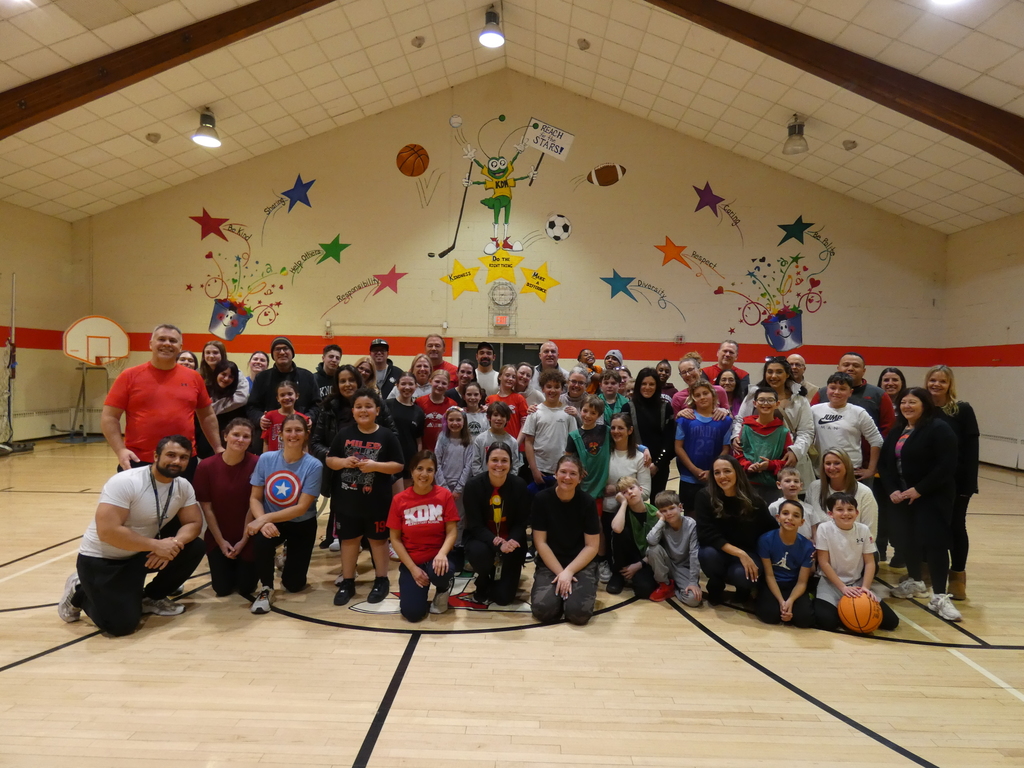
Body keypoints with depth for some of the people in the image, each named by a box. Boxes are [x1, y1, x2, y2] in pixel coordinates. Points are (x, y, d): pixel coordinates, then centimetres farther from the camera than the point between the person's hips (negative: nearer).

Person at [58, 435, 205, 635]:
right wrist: (156, 545, -31)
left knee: (194, 548, -13)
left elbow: (194, 523, -5)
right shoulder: (125, 482, -27)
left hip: (141, 555, 6)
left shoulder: (183, 487, -6)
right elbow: (108, 532, -32)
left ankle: (151, 597, 9)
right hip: (101, 559, -6)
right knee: (122, 624, -17)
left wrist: (174, 543, -26)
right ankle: (79, 593, 13)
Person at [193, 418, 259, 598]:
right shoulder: (206, 466, -13)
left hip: (246, 536, -1)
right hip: (218, 536, 1)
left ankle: (243, 567, 34)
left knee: (246, 587, 1)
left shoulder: (256, 464, -16)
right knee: (222, 589, 2)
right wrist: (221, 541, -7)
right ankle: (226, 567, 35)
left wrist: (243, 540, -10)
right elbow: (206, 508, -7)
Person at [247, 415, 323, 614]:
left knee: (294, 584, 4)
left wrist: (265, 518, -28)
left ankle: (290, 561, 41)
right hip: (272, 521, 1)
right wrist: (263, 521, -28)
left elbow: (302, 508, -21)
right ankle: (265, 588, -8)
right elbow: (255, 498, -9)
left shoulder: (313, 466, -20)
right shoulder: (266, 459, -12)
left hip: (302, 525, -1)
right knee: (261, 539, -35)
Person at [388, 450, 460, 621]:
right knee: (412, 613, -15)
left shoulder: (444, 495, -7)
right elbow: (395, 539, -3)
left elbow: (451, 532, -7)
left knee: (440, 573, -37)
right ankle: (410, 587, 22)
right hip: (412, 561, 1)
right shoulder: (399, 500, -6)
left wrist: (442, 553, -27)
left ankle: (443, 589, 3)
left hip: (437, 557, -1)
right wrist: (412, 568, -11)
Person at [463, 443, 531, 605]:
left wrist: (511, 542, -28)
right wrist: (498, 543, -34)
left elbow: (522, 522, -7)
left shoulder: (519, 485, -13)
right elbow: (475, 526, -18)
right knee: (479, 552, -38)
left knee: (504, 597, -4)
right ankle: (483, 582, 0)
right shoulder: (473, 485, -17)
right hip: (481, 538, -1)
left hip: (510, 541, 1)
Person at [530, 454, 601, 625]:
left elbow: (592, 547, -5)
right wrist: (560, 573, -13)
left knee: (578, 612, -25)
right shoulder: (541, 499, -8)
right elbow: (540, 542, -6)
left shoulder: (587, 503, -7)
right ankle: (562, 587, 9)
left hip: (581, 564, 0)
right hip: (549, 564, 1)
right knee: (542, 608, -24)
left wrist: (568, 572, -16)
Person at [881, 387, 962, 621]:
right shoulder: (896, 431, 12)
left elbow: (947, 466, -18)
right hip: (902, 496, 7)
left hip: (933, 497, -7)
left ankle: (940, 597, -3)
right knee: (907, 540, 13)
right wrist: (892, 490, -6)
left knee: (934, 542, -9)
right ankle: (915, 582, 32)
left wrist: (919, 490, -19)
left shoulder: (939, 428, -11)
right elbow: (885, 463, 9)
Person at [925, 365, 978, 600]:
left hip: (956, 481, -2)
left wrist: (969, 483, -12)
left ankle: (957, 576, 19)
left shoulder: (963, 410, -5)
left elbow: (971, 449, -7)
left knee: (955, 527, 6)